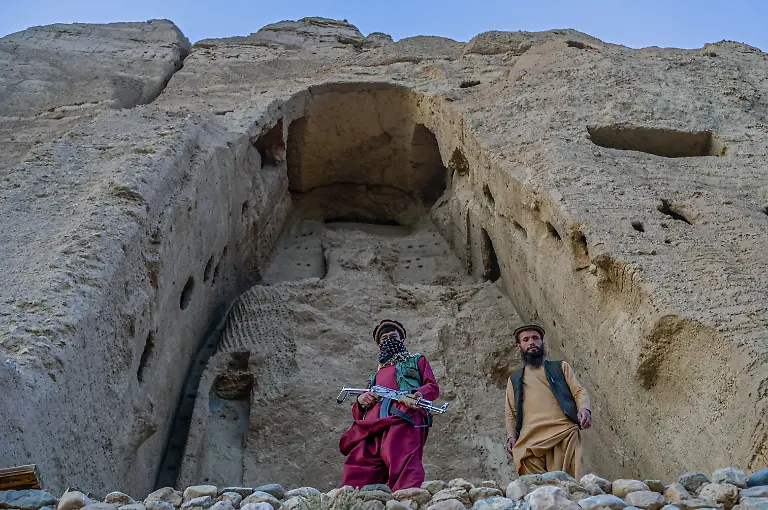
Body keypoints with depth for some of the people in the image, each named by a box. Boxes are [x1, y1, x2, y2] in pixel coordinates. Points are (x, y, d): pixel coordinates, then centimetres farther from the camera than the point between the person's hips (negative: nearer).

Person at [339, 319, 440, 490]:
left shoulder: (416, 361, 33)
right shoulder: (375, 376, 42)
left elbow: (433, 386, 14)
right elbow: (357, 413, 34)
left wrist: (419, 393, -11)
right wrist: (361, 401, 7)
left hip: (404, 418, -5)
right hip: (372, 424, 6)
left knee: (402, 463, -30)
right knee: (356, 476, -15)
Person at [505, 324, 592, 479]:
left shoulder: (560, 367, 25)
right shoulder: (514, 380, 28)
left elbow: (579, 391, 14)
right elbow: (511, 414, 24)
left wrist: (584, 408, -9)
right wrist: (511, 437, 5)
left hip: (564, 432, -1)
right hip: (530, 439, 1)